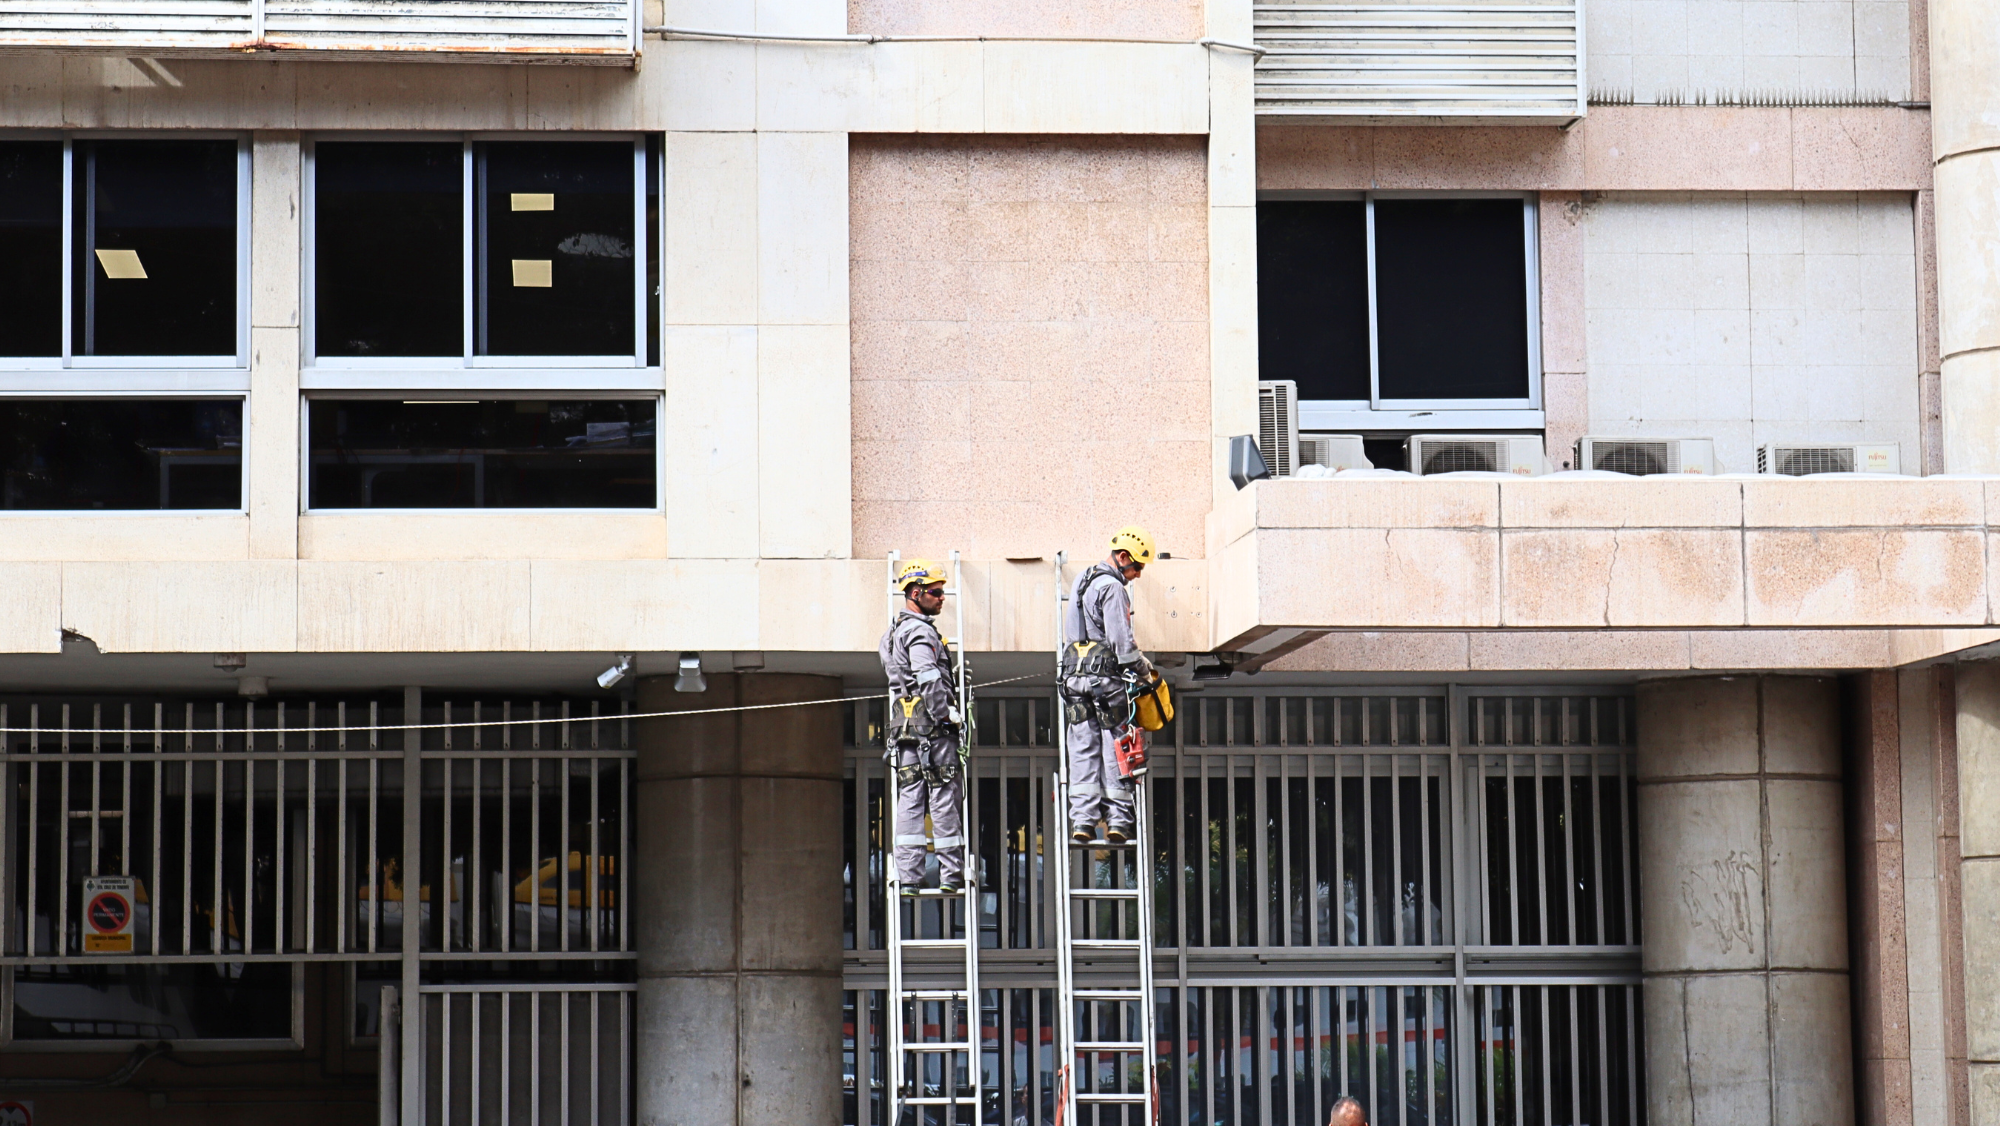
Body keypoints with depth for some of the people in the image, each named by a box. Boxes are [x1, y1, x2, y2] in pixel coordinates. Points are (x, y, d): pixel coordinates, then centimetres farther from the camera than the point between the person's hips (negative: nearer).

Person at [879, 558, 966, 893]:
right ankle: (952, 875, -1)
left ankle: (907, 876, 4)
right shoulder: (921, 631, -12)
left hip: (903, 724, 9)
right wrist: (947, 714, -16)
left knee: (910, 799, 6)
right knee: (944, 799, -4)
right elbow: (928, 679, -24)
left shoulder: (893, 631, 19)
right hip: (931, 727, -9)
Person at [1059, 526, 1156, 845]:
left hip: (1075, 675, 7)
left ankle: (1082, 820, 0)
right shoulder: (1112, 588, -11)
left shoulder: (1082, 580, 17)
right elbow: (1122, 640, -16)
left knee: (1082, 751, 5)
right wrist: (1143, 668, -2)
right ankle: (1117, 820, -1)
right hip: (1106, 677, -7)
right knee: (1115, 751, -1)